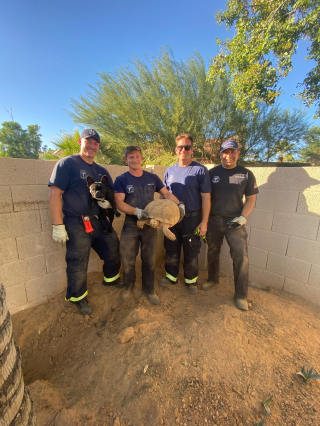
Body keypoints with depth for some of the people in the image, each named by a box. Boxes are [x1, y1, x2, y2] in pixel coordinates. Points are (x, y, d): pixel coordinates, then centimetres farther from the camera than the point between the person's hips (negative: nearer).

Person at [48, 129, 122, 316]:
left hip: (100, 221, 7)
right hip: (77, 224, -6)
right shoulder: (67, 163, -5)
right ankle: (79, 298, 30)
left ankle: (111, 278, 44)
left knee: (113, 251, 16)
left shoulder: (102, 171, 14)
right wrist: (58, 225, -16)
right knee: (78, 264, 5)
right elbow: (55, 193, -12)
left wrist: (108, 201, -5)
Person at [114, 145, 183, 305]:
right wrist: (136, 211, -28)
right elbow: (119, 203, -12)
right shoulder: (121, 180, -3)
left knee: (149, 260, 12)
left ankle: (149, 289, 34)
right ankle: (128, 286, 38)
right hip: (130, 225, -1)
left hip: (150, 224, 2)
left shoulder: (152, 177, 4)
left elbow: (166, 193, 5)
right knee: (127, 260, 9)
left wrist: (179, 204, -12)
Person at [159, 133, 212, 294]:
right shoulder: (169, 171, 7)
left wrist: (204, 222, -12)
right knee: (171, 250, 16)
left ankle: (191, 280, 33)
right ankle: (171, 276, 37)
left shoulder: (200, 170, -7)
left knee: (191, 252, 10)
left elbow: (206, 197, -9)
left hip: (192, 218, -4)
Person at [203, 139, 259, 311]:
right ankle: (212, 278, 39)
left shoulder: (246, 174, 0)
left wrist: (243, 217, -11)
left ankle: (241, 295, 11)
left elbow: (251, 199, 3)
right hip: (213, 220, 2)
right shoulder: (212, 173, 2)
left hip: (234, 221, -1)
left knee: (241, 256, -7)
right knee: (212, 252, 15)